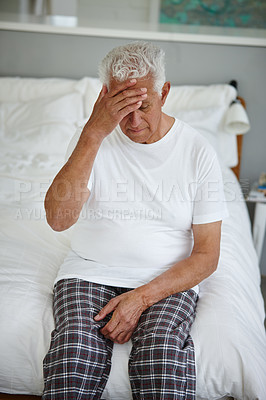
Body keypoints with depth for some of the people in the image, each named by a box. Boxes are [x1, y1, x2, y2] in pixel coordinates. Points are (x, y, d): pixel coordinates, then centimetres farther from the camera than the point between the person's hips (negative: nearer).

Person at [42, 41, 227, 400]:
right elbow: (58, 219, -18)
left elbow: (207, 255, -1)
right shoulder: (91, 138, -1)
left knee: (163, 366, -30)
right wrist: (94, 133, -24)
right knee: (71, 369, -27)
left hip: (167, 281, 0)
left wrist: (142, 297, -15)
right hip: (91, 272, 1)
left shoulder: (197, 152, -2)